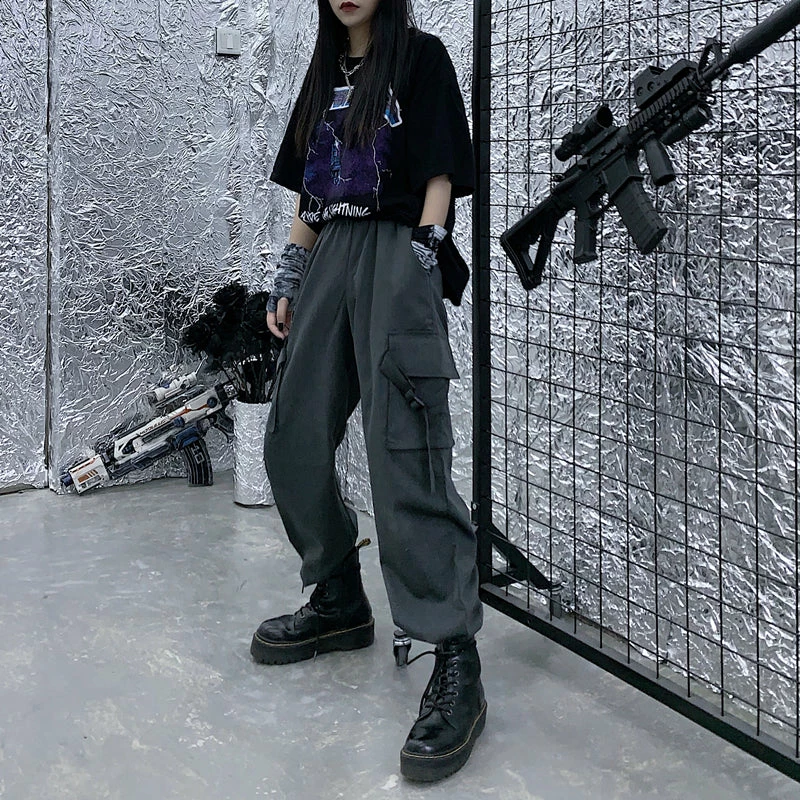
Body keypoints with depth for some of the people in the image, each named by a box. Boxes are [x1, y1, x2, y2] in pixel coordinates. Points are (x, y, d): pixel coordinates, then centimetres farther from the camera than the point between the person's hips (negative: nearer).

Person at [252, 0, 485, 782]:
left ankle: (456, 665, -15)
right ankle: (339, 602, 23)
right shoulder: (325, 73, 21)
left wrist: (419, 269, -15)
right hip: (330, 256, 7)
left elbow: (439, 177, -5)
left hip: (395, 253, -7)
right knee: (292, 443, 5)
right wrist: (287, 280, 15)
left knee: (406, 454, -16)